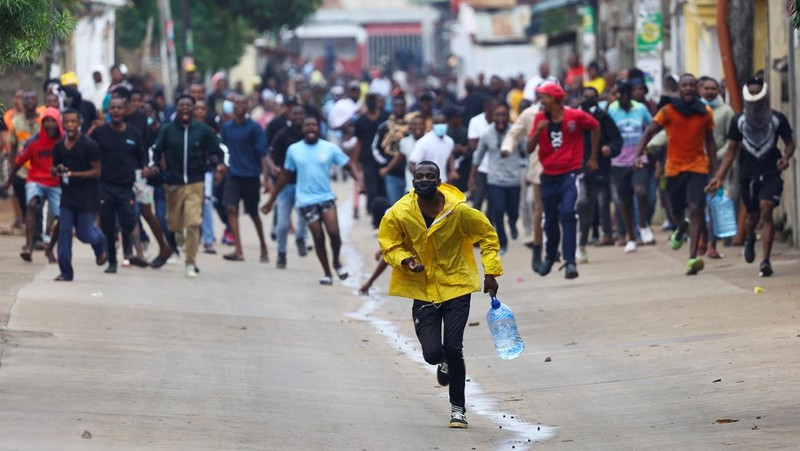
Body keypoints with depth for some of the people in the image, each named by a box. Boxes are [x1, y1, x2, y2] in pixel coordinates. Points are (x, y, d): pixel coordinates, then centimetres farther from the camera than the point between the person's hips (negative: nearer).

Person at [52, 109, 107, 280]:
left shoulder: (89, 146, -11)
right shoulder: (59, 146, 6)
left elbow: (96, 172, -13)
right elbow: (54, 168, 18)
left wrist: (73, 174, -23)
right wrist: (58, 170, -8)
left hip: (87, 196, -4)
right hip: (67, 195, 5)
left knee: (84, 234, 0)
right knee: (64, 232, -4)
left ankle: (101, 245, 36)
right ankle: (66, 272, 0)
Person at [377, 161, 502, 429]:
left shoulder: (459, 211, -12)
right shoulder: (399, 214, -10)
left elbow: (488, 236, 1)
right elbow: (388, 246, 4)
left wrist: (490, 273, -3)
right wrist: (406, 260, -17)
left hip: (456, 288, -1)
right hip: (422, 290, 1)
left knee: (453, 349, -9)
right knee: (432, 352, -9)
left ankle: (458, 409, 10)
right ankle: (444, 364, 32)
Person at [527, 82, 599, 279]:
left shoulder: (576, 116, -9)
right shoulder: (540, 118, -1)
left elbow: (595, 127, 11)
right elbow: (529, 148, -1)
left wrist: (593, 158, 15)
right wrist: (538, 131, -20)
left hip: (570, 173, -4)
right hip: (549, 176, 4)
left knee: (567, 214, -20)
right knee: (550, 219, 14)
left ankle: (570, 261, -19)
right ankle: (550, 256, 38)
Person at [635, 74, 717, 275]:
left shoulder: (705, 112, 1)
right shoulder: (669, 110, -5)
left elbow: (709, 141, 10)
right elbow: (650, 132, -9)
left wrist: (714, 169, 9)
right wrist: (638, 154, -23)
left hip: (698, 166, -1)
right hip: (674, 167, 1)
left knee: (696, 208, -17)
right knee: (676, 211, 15)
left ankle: (692, 257, -21)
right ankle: (682, 228, 54)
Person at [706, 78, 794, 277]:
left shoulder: (778, 119, 0)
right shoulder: (738, 121, 5)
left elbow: (789, 142, 9)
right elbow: (731, 150, 7)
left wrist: (786, 157, -15)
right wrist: (719, 177, 0)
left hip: (771, 173, -2)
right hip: (748, 175, 2)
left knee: (766, 210, -20)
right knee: (753, 216, 12)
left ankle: (765, 261, -19)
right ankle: (749, 240, 50)